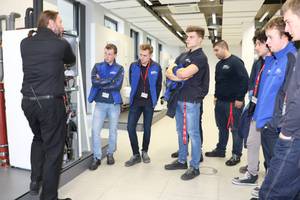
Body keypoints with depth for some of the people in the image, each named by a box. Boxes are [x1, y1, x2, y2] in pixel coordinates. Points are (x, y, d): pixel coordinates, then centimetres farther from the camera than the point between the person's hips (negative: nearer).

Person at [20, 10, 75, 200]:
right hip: (51, 103, -6)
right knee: (54, 150, 5)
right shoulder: (61, 44, -7)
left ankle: (35, 181, 29)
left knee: (38, 138, 30)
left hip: (28, 102, 6)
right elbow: (71, 60, 14)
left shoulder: (25, 43, 6)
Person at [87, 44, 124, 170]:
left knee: (113, 131, 8)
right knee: (95, 130, -5)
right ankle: (97, 157, 9)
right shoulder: (97, 66, 9)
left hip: (114, 104, -1)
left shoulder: (119, 68, 4)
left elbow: (117, 85, -12)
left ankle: (110, 153, 29)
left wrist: (101, 83, -8)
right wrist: (110, 80, -9)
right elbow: (94, 81, -9)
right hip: (100, 103, 1)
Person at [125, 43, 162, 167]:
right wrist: (135, 96, 11)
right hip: (135, 102, 1)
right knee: (130, 127, -5)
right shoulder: (133, 66, 0)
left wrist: (154, 100, 3)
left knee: (147, 128, 8)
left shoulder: (156, 67, -3)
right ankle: (136, 155, 10)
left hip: (149, 103, -1)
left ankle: (144, 152, 29)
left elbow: (158, 85, 5)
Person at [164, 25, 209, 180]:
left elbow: (185, 72, -25)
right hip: (179, 99, 8)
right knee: (180, 131, 16)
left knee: (193, 133, 0)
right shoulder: (183, 56, 16)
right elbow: (168, 73, 9)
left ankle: (194, 167, 13)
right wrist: (177, 77, -11)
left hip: (191, 101, -8)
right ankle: (182, 161, 31)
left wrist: (175, 69, -5)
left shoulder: (201, 57, -9)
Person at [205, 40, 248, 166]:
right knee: (222, 127, 17)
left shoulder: (235, 61, -11)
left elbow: (245, 79, -17)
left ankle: (236, 155, 13)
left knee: (235, 128, 1)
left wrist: (240, 98, -18)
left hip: (233, 102, -8)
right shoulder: (219, 64, 15)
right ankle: (220, 150, 30)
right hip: (220, 102, 9)